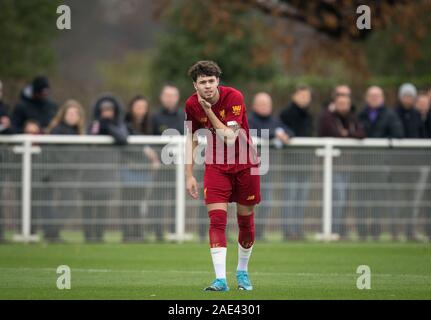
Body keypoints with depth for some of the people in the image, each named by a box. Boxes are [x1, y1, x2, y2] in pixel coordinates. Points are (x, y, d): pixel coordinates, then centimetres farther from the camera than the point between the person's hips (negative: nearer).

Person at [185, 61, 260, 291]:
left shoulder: (234, 97, -20)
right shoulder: (192, 105, -8)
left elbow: (230, 138, -27)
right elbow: (191, 139, 7)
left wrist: (209, 111, -28)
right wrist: (189, 175, 4)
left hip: (245, 165, -2)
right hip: (216, 166, 2)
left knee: (246, 222, 7)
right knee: (217, 220, -14)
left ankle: (242, 271, 29)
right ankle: (220, 279, -17)